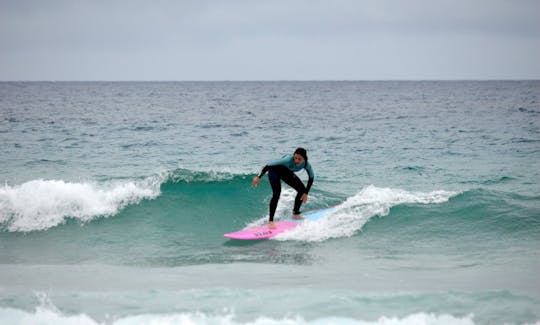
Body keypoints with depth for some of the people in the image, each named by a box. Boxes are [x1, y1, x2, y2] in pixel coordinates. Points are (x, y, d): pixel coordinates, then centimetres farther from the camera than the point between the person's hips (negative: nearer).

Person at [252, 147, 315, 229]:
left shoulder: (306, 165, -26)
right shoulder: (288, 160, -41)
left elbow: (311, 177, -8)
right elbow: (269, 165, -37)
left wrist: (306, 193, -10)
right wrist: (258, 177, -37)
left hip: (286, 172, 6)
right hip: (275, 171, -6)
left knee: (302, 189, 3)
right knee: (277, 192, -25)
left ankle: (295, 214, 22)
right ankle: (270, 221, -25)